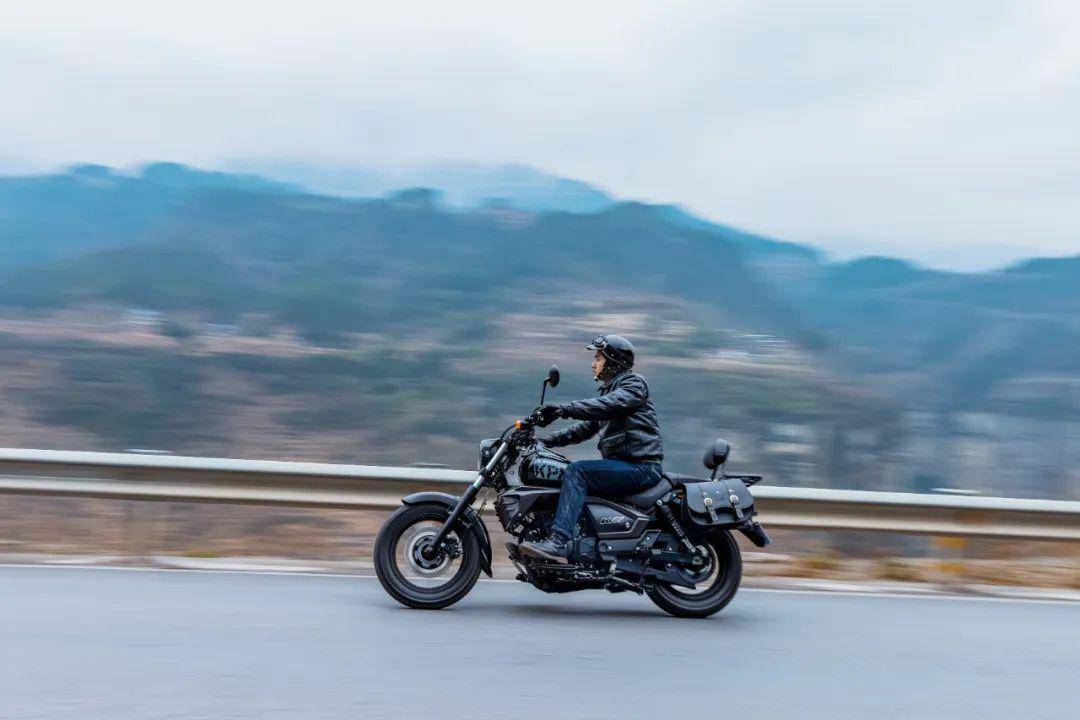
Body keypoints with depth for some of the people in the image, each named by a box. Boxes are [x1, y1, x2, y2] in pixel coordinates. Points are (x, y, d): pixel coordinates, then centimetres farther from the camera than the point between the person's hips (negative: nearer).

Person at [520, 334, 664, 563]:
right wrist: (550, 441, 10)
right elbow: (587, 427, 21)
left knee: (577, 471, -25)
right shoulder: (609, 388, 23)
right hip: (621, 465, 10)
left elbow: (605, 406, -24)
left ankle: (559, 542, -35)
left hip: (641, 467, -10)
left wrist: (563, 409, -32)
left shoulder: (634, 383, -4)